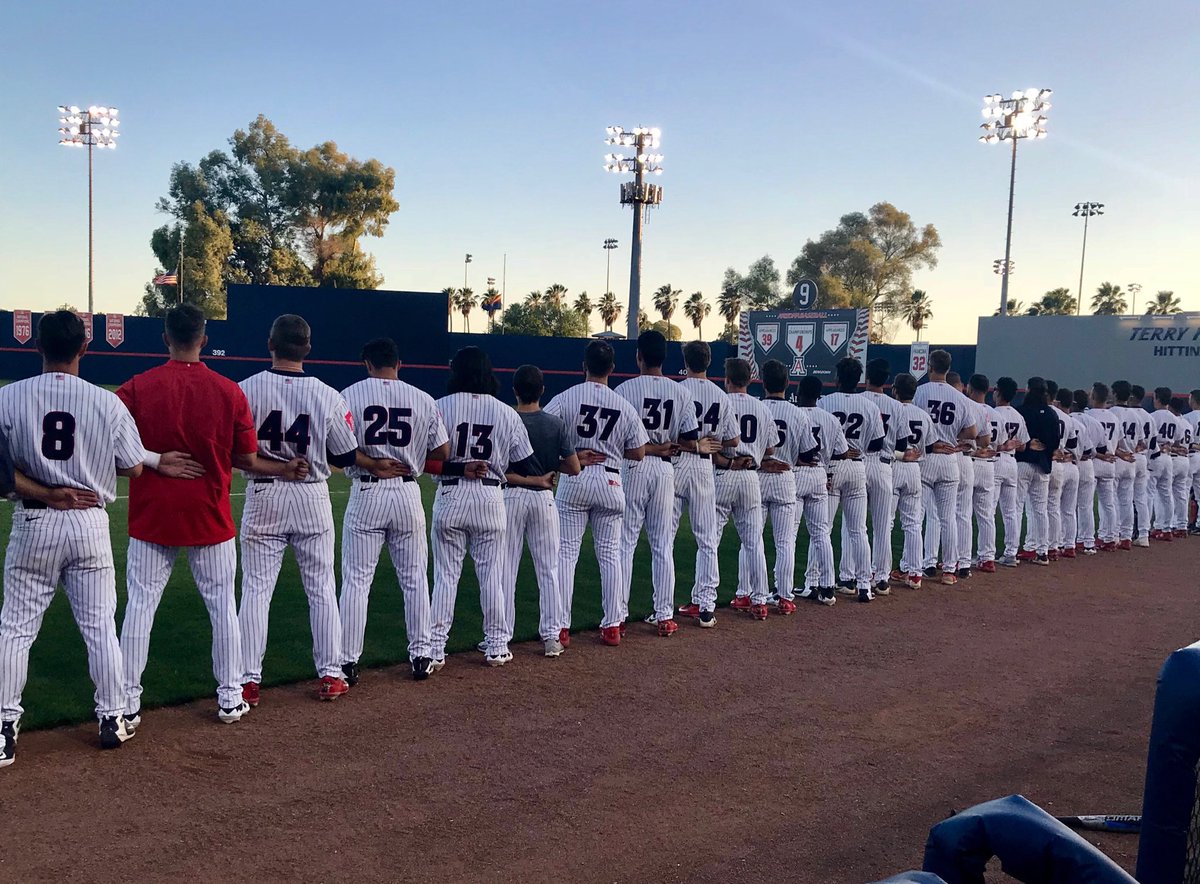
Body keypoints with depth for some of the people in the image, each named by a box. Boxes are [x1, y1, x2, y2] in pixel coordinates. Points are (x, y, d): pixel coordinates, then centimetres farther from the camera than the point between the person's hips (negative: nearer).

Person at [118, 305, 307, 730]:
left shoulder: (136, 388, -7)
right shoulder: (230, 391, -6)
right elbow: (246, 459, -2)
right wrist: (284, 469, 13)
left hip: (152, 515, 0)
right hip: (210, 517, 0)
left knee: (140, 606, 10)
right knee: (222, 604, 11)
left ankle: (128, 703, 14)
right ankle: (230, 698, 18)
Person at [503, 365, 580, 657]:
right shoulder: (556, 424, -3)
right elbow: (574, 468, -3)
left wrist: (529, 479, -7)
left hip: (511, 497, -2)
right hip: (544, 499, 2)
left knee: (506, 569, 5)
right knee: (549, 568, 9)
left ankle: (502, 636, 9)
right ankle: (552, 635, 11)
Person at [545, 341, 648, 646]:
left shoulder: (566, 397, -6)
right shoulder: (624, 406, 0)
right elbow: (638, 453, 3)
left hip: (574, 480, -2)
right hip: (610, 482, 2)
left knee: (566, 552, 4)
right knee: (610, 554, 11)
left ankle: (560, 626, 4)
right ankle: (613, 626, 14)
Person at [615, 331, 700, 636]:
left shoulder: (625, 389, -8)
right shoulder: (680, 393, 3)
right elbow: (690, 442, 0)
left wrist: (645, 447, -2)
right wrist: (665, 446, 11)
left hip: (633, 468, -3)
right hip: (665, 471, 3)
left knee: (624, 542, 3)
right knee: (663, 545, 10)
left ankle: (618, 614, 4)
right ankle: (664, 615, 13)